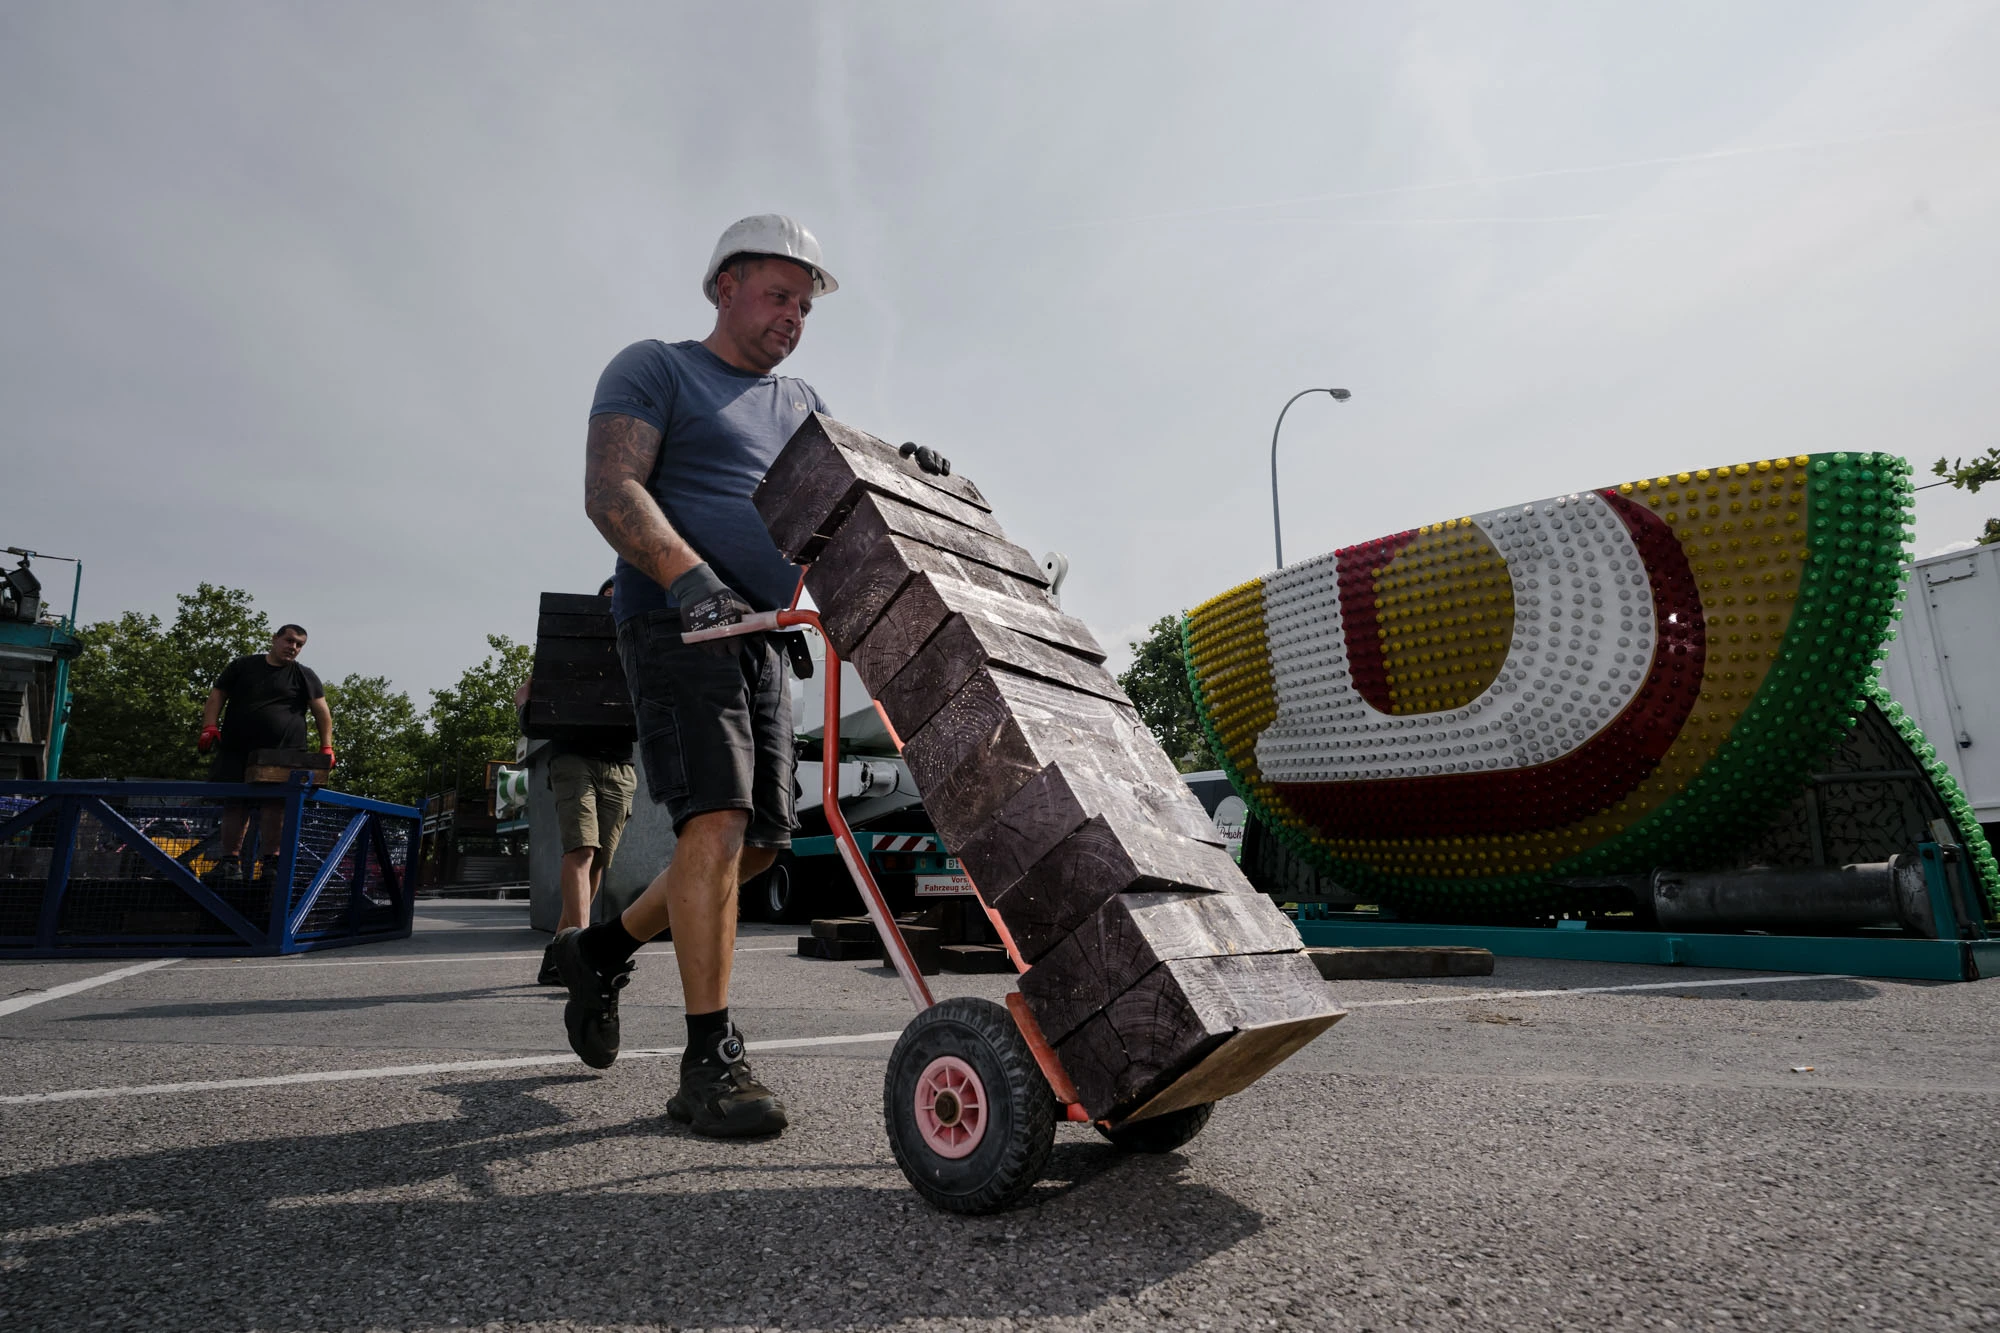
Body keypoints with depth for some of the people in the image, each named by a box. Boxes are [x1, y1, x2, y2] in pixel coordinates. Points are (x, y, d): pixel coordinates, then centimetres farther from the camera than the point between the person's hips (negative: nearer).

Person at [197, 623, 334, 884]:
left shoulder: (303, 675, 9)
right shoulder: (243, 666, 15)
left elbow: (321, 710, 2)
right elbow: (217, 695, 13)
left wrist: (326, 746, -8)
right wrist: (210, 726, -3)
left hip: (283, 753, -2)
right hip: (236, 751, 2)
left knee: (274, 804, -8)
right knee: (234, 804, 2)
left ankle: (269, 863, -3)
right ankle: (230, 864, 7)